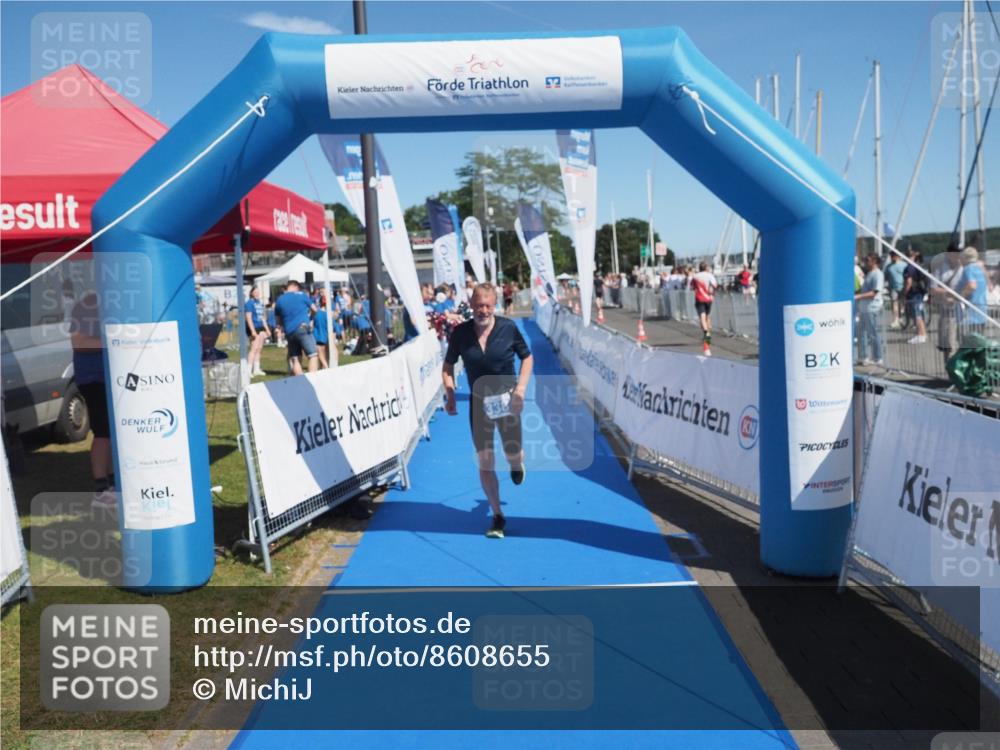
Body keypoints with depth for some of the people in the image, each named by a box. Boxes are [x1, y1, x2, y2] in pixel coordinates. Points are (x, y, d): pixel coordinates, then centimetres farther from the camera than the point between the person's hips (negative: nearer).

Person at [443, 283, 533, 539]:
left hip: (506, 400, -1)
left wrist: (521, 387, -11)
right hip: (478, 403, 1)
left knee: (513, 455, 1)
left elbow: (527, 357, 2)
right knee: (485, 462, 0)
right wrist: (449, 394, -7)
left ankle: (517, 464, 43)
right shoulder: (460, 332, -7)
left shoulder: (508, 327, -10)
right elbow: (448, 365, 5)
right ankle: (497, 516, 15)